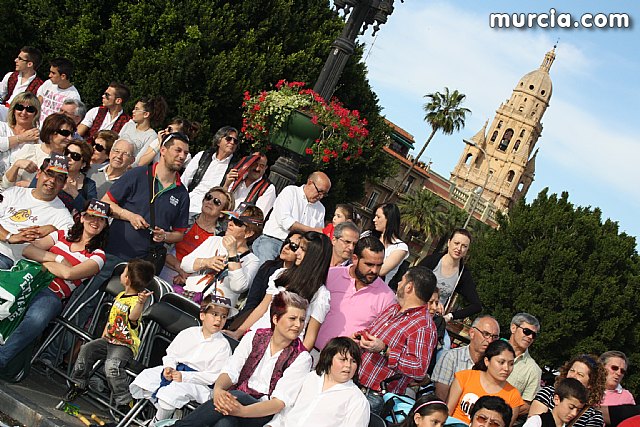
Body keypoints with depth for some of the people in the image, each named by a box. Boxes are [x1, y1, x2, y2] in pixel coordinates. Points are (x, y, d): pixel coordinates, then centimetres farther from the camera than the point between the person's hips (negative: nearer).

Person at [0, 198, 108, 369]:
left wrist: (41, 259, 4)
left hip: (52, 295, -3)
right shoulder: (62, 235, 21)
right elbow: (28, 250, 8)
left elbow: (68, 273, -6)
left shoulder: (98, 255, 10)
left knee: (36, 319, -37)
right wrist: (57, 258, -1)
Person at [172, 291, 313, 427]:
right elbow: (231, 371, -1)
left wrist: (242, 411, -32)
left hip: (263, 413, -2)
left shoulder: (301, 358, -4)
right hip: (237, 400, 2)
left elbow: (280, 401, -14)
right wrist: (217, 389, -27)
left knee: (237, 396, -35)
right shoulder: (254, 337, 7)